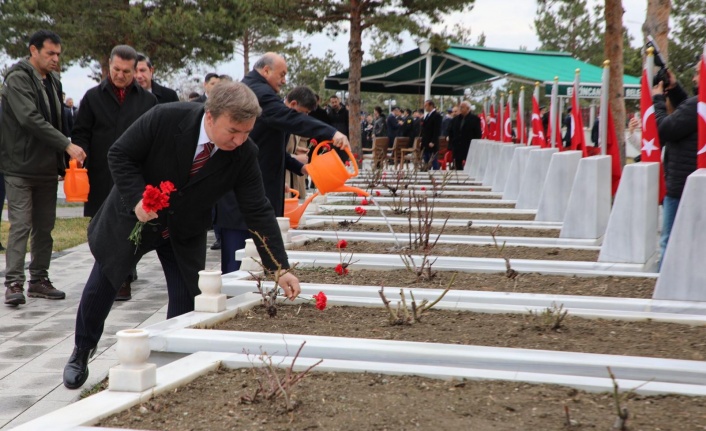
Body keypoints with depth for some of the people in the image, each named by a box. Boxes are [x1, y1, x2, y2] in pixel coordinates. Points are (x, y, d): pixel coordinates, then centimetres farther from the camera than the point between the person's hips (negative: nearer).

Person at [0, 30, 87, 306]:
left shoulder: (53, 81, 14)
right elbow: (31, 119, -22)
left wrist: (62, 160, 9)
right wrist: (67, 145, -24)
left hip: (47, 168, 7)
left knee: (45, 226, 10)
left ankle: (39, 280, 18)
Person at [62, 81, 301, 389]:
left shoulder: (244, 155, -23)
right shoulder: (166, 118, -30)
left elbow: (258, 213, -20)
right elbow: (119, 155, -18)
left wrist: (281, 269, -25)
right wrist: (137, 199, -31)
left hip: (185, 236, 1)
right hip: (134, 218, -1)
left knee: (187, 301, -2)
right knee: (100, 287, 11)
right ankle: (81, 353, 35)